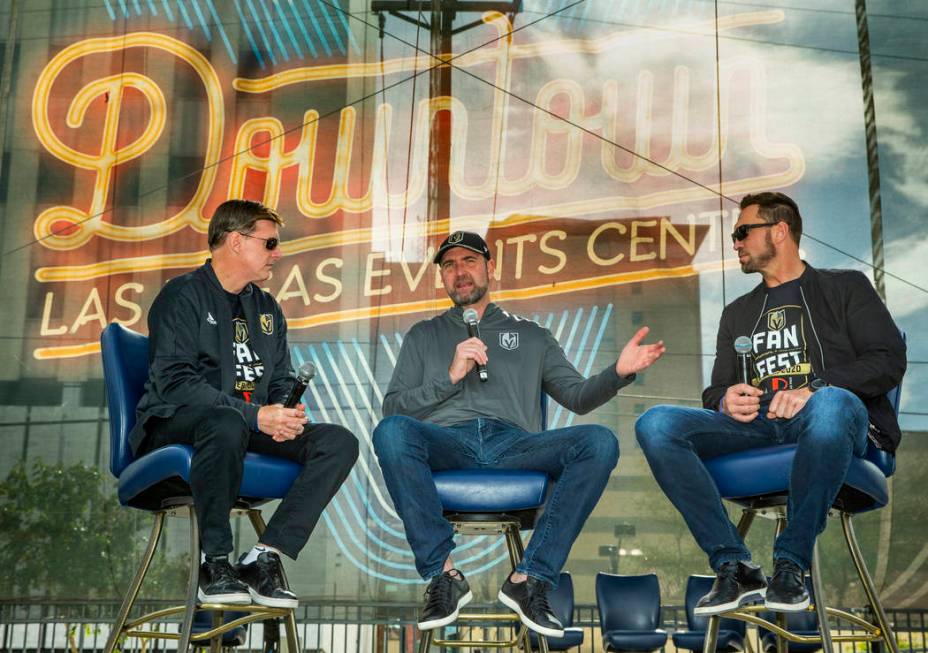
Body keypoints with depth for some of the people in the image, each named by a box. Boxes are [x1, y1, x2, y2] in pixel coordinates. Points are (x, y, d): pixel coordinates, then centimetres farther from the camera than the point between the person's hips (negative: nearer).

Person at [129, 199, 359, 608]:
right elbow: (174, 382, -16)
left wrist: (287, 415, -5)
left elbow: (282, 383, 20)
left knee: (339, 442, -15)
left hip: (253, 427, 7)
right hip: (175, 425, -7)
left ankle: (264, 558, -23)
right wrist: (254, 415, -23)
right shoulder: (184, 295, -3)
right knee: (226, 422, -41)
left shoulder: (266, 308, 20)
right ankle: (215, 561, -25)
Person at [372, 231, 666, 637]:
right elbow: (393, 408, 14)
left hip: (514, 444, 1)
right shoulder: (424, 335, 26)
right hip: (446, 443, -1)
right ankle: (442, 574, -26)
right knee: (391, 432, -35)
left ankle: (529, 579, -25)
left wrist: (618, 372, -4)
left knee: (600, 442, -27)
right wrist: (450, 377, 0)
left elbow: (577, 396, 17)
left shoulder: (530, 335, 28)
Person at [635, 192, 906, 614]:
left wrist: (816, 388, -14)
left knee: (830, 403, -42)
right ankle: (734, 568, -24)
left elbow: (888, 361, 3)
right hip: (754, 424, 4)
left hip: (820, 421, -4)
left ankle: (791, 563, -29)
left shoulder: (845, 287, 18)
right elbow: (716, 390, 26)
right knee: (656, 424, -23)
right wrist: (725, 401, -1)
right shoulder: (737, 313, 32)